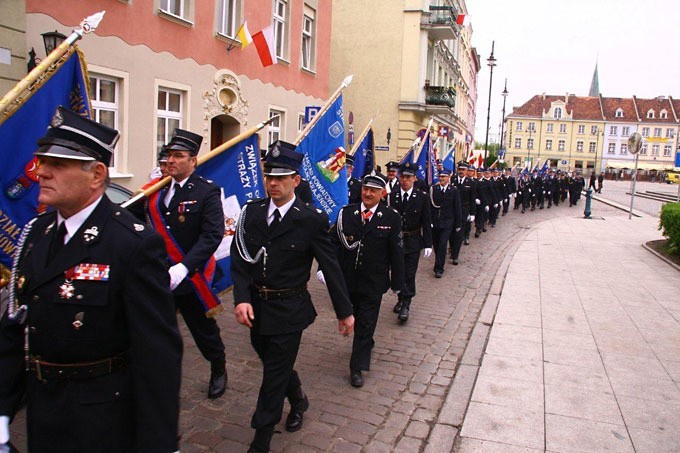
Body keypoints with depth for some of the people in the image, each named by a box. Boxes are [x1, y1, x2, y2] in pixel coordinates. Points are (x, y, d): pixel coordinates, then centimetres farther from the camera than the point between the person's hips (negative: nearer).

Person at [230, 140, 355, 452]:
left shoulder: (312, 220, -12)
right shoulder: (251, 212, -1)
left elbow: (331, 268, -6)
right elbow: (240, 260, -2)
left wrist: (344, 311, -1)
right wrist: (241, 298, -16)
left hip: (288, 311, -4)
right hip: (255, 307, 5)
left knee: (274, 378, 5)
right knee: (276, 366, 23)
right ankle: (298, 400, 53)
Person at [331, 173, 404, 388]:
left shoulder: (391, 217, -8)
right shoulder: (346, 213, -3)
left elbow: (396, 253, -4)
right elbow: (334, 242, -3)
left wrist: (397, 282, -1)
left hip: (373, 283, -3)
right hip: (347, 279, 3)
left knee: (366, 324, 4)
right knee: (352, 319, 21)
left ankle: (357, 368, 18)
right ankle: (367, 344, 49)